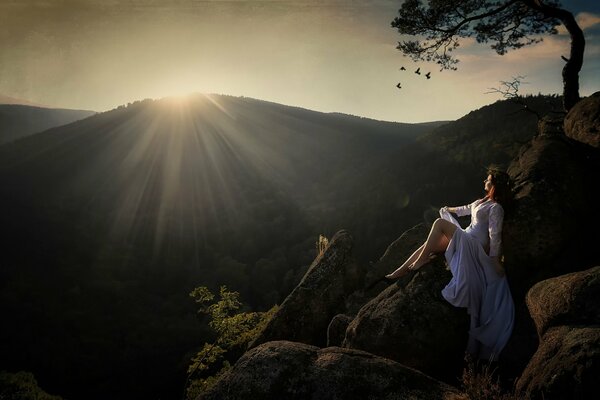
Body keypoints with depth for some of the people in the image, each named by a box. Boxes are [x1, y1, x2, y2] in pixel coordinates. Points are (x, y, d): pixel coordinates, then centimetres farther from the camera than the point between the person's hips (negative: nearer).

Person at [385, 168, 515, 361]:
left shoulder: (496, 208, -10)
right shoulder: (482, 202, 18)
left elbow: (495, 236, -15)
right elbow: (466, 209, 37)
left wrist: (495, 260, -16)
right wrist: (449, 210, 51)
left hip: (474, 244, -9)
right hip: (464, 240, 9)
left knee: (440, 223, -22)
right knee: (428, 244, -3)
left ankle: (422, 259, -16)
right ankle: (396, 274, -6)